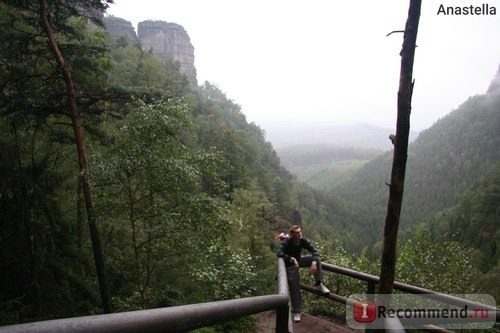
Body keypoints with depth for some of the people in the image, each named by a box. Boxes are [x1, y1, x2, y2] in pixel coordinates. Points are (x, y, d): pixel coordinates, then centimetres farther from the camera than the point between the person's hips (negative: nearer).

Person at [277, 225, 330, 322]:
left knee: (317, 258, -19)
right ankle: (297, 312, 13)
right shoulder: (286, 242, -27)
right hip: (290, 265, -3)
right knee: (294, 287, -4)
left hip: (299, 260, 3)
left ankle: (319, 284, -10)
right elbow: (279, 253, -40)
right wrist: (292, 259, -47)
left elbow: (315, 252, -22)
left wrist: (314, 262, -40)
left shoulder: (304, 241, -19)